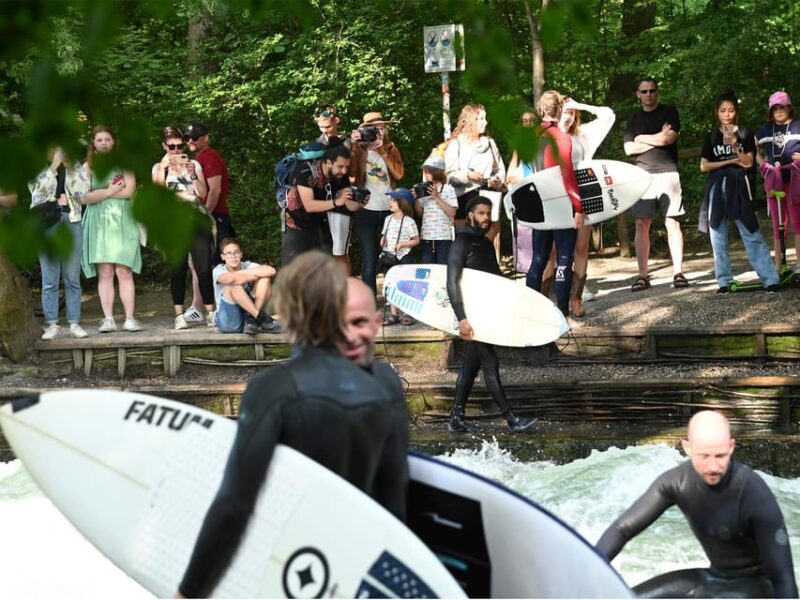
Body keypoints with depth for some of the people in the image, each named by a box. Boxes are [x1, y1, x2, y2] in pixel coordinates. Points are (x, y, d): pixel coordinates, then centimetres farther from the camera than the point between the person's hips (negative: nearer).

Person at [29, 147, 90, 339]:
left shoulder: (77, 168, 11)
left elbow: (82, 192, -1)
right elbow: (38, 189, -9)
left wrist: (68, 167, -5)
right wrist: (53, 167, -11)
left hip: (72, 222, 1)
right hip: (46, 224, -1)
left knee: (73, 278, 1)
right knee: (49, 279, -2)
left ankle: (74, 323, 6)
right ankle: (52, 324, 2)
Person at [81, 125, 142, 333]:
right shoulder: (88, 166, 9)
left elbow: (129, 191, -5)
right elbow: (85, 197, -1)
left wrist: (100, 193, -3)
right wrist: (110, 191, -5)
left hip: (122, 223, -1)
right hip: (99, 224, 1)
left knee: (124, 271, -7)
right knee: (104, 272, -5)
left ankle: (129, 319, -9)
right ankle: (108, 319, -5)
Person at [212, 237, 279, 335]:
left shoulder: (247, 266, 3)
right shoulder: (218, 270, -6)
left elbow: (271, 271, -16)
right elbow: (230, 279, -32)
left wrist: (243, 272, -15)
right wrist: (254, 275, -16)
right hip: (227, 322, -4)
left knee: (265, 278, -11)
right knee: (234, 284, -28)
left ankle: (252, 319, -20)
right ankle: (261, 317, -28)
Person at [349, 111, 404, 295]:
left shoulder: (391, 148, 9)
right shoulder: (359, 149, 2)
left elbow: (399, 174, -6)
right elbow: (352, 174, -15)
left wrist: (383, 151, -11)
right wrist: (354, 145, -19)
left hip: (389, 210, 2)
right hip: (366, 211, -2)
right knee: (369, 262, -4)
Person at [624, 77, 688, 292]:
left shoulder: (669, 112, 7)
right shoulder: (634, 119, 15)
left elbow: (669, 138, -8)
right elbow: (629, 149, 4)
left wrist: (642, 139, 2)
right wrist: (657, 139, -3)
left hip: (667, 173, -3)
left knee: (672, 223, -6)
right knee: (641, 225, -2)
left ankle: (678, 272, -7)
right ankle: (643, 275, -1)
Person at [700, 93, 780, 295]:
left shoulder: (744, 133, 4)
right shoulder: (712, 137, 9)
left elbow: (748, 163, -3)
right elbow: (704, 166, 3)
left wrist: (735, 145, -19)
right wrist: (731, 161, -4)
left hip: (739, 187, -3)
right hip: (717, 188, 3)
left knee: (751, 233, -8)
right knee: (718, 236, 3)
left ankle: (770, 278, -10)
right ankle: (724, 281, 9)